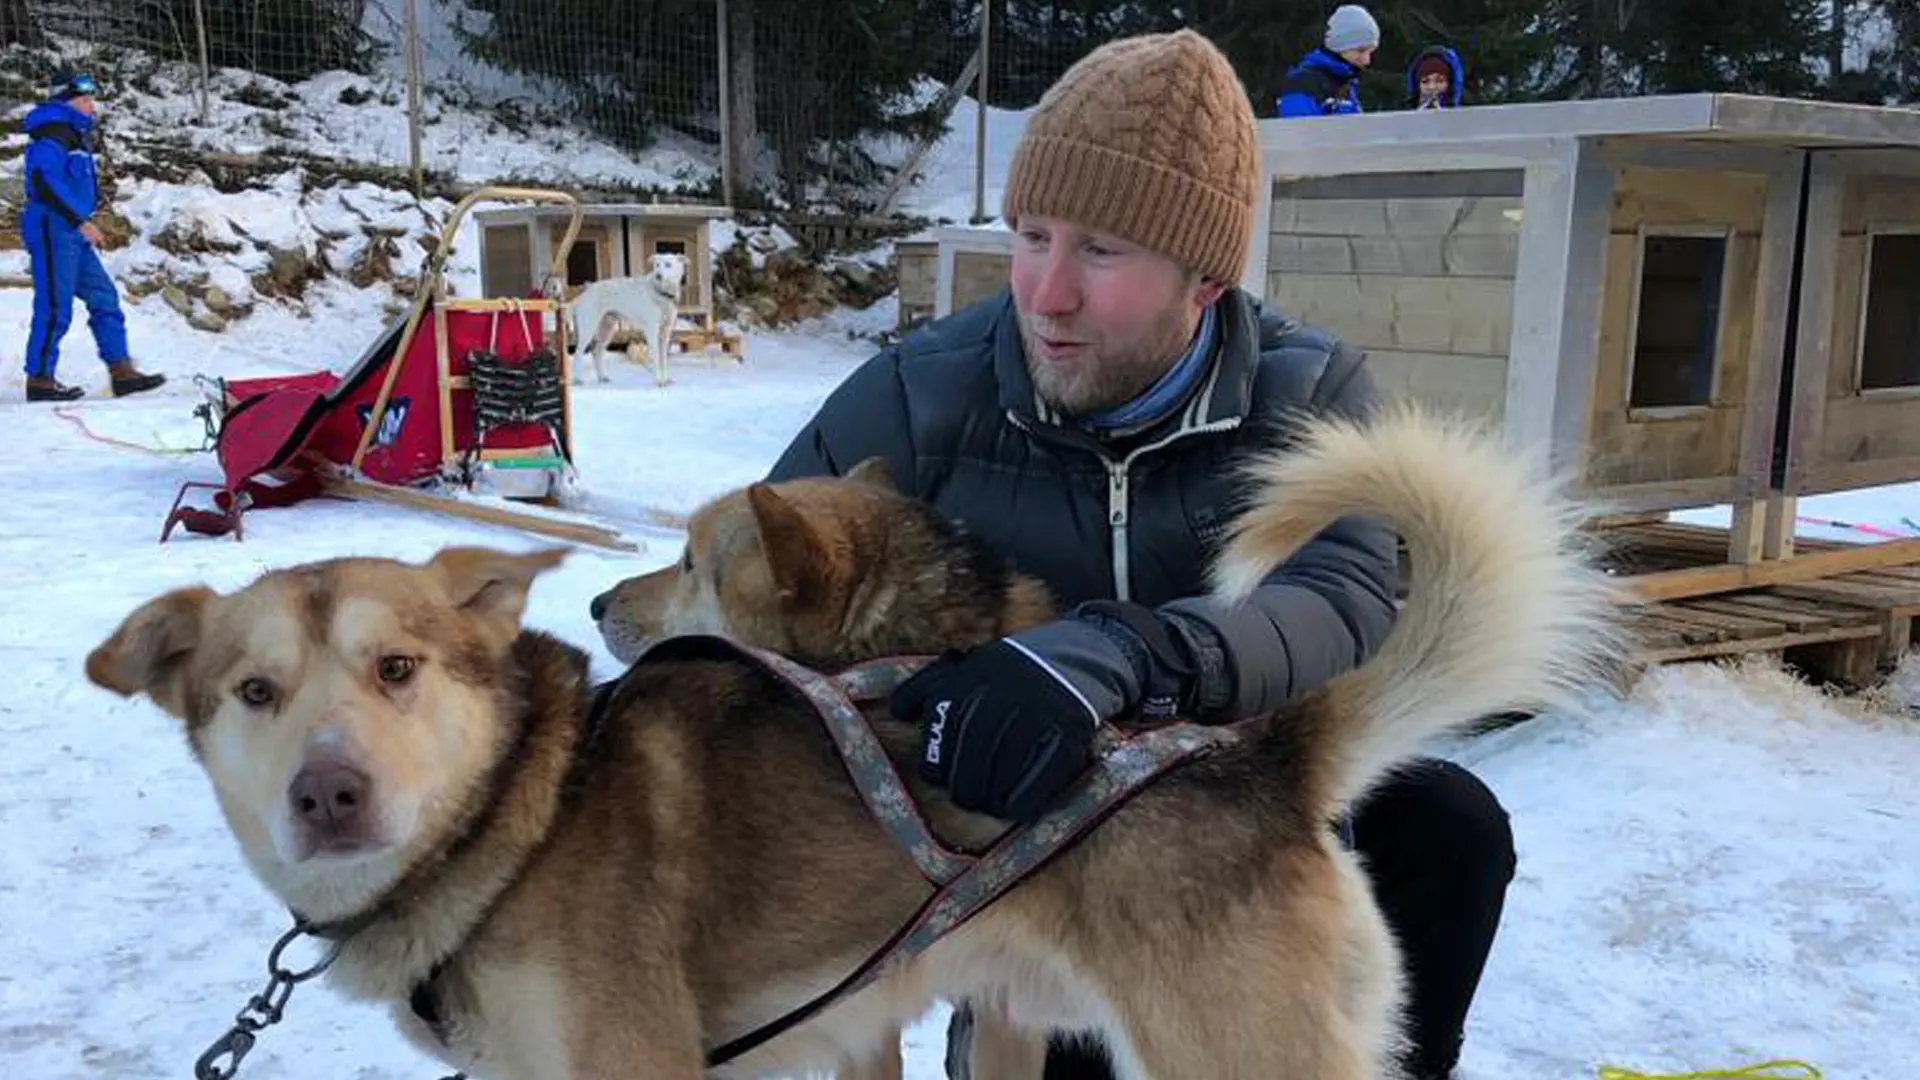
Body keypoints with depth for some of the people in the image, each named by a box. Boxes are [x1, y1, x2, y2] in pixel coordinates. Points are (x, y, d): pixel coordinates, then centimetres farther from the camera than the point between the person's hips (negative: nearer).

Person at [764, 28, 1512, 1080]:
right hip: (1010, 836, -1)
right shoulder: (918, 398, -14)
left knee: (1446, 823, -22)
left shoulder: (1309, 395, -11)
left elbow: (1349, 605, -30)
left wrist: (1116, 655, -49)